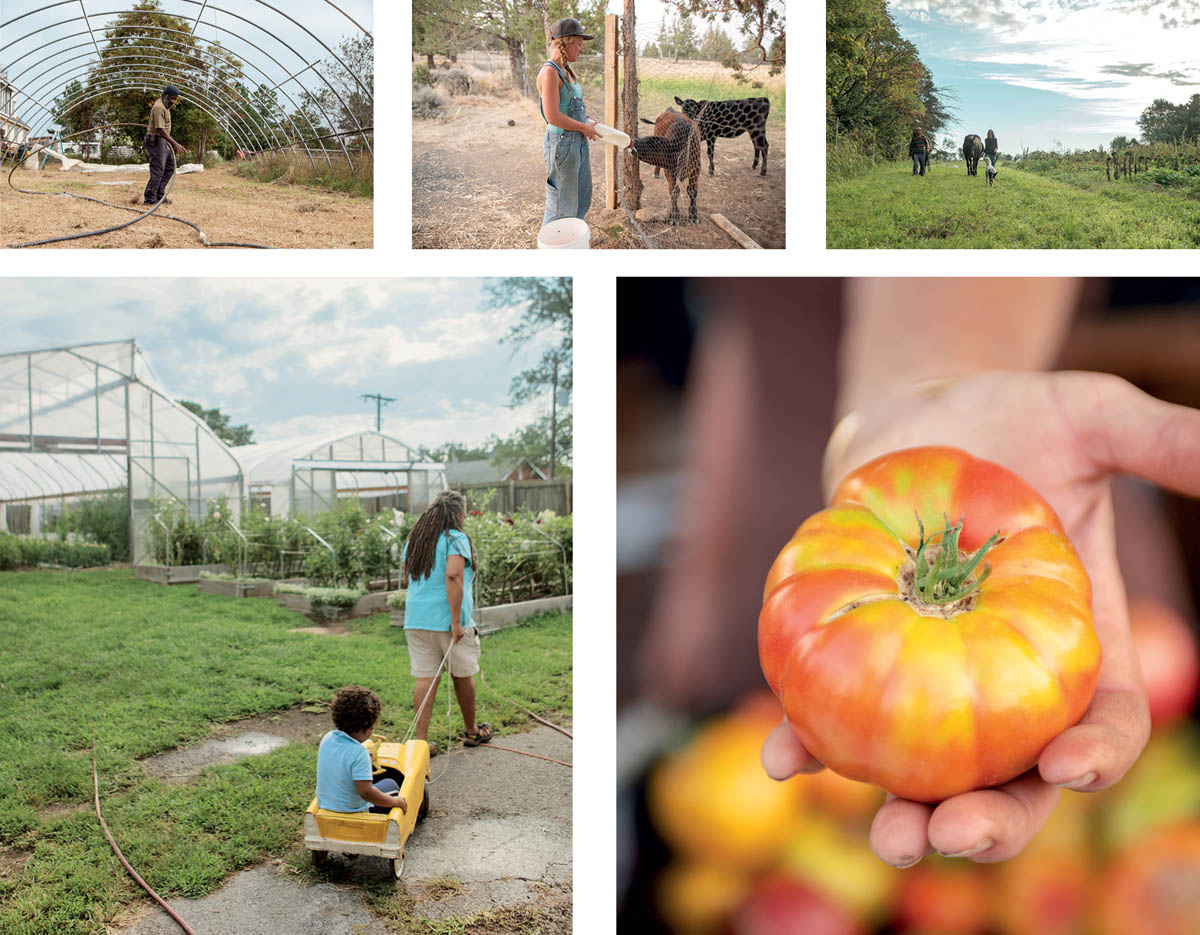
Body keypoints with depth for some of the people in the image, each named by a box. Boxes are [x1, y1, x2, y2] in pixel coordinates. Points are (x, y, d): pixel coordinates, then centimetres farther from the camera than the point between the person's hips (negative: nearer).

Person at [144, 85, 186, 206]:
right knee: (157, 170, -9)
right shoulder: (159, 107, -19)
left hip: (163, 141, 10)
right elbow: (160, 129, -27)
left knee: (169, 168, 13)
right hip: (156, 140, -10)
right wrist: (175, 144, -32)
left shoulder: (165, 106, 12)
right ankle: (150, 199, -5)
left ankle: (159, 195, 17)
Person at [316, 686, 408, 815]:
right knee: (390, 784, 16)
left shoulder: (327, 738, -8)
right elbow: (365, 792, -33)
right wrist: (395, 802, -22)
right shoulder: (359, 753, -31)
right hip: (354, 811, -7)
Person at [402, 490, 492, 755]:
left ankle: (421, 741, 3)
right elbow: (453, 575, -24)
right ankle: (471, 731, 27)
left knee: (425, 678, 6)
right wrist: (456, 620, -24)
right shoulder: (456, 539, -10)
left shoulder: (413, 540, 13)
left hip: (415, 621, 5)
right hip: (447, 620, -5)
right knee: (462, 676, 12)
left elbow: (406, 580, 19)